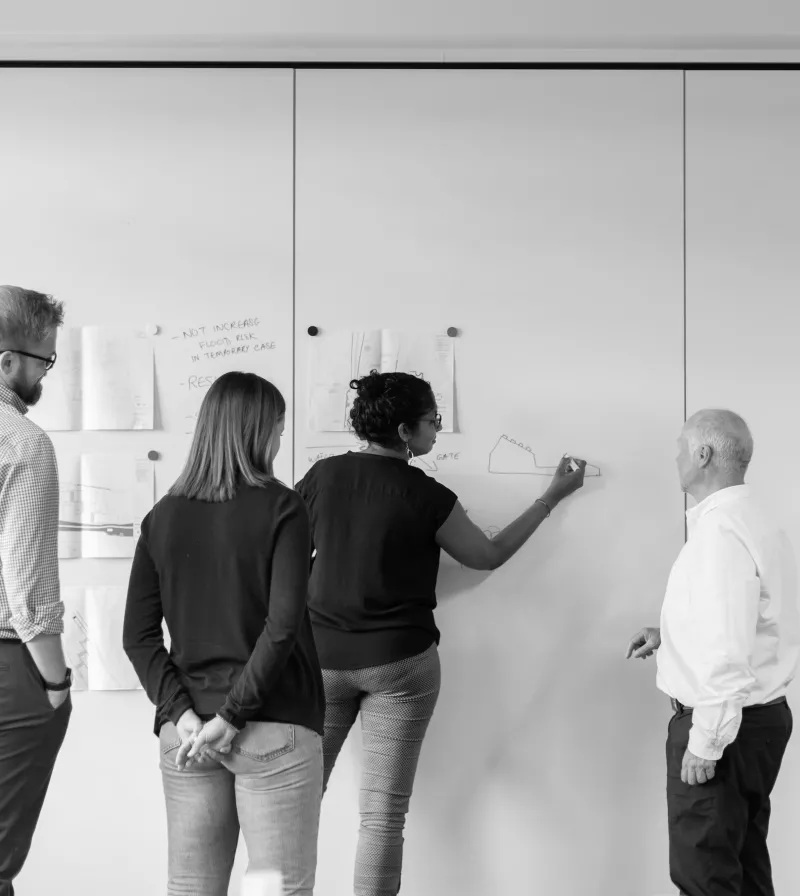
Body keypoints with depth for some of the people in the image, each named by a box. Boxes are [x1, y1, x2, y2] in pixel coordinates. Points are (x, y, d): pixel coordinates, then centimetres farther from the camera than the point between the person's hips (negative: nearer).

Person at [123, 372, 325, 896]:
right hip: (275, 728, -4)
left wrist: (181, 712, -2)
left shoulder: (163, 517, 5)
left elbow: (138, 635, 2)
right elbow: (283, 625, -16)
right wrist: (233, 716, -12)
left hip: (186, 732, 5)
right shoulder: (280, 508, -8)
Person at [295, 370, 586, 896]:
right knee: (384, 812, 5)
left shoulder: (323, 475, -2)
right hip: (400, 661, -3)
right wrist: (554, 497, 10)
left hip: (321, 656, 3)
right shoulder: (426, 496, -11)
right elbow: (489, 556, 3)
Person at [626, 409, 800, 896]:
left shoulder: (719, 531, -22)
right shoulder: (757, 522, 9)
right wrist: (669, 635, 15)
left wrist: (705, 743, -21)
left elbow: (726, 651, -26)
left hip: (725, 724, -10)